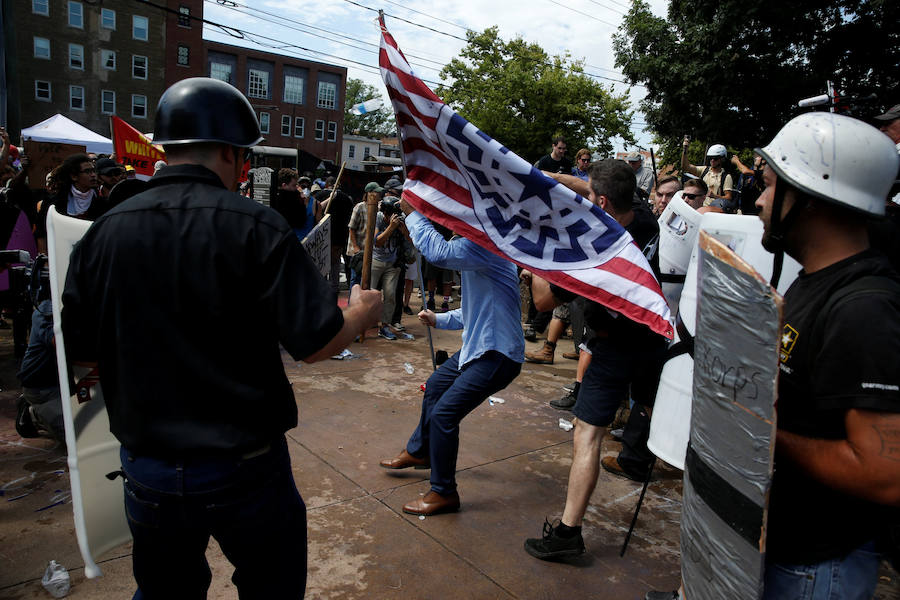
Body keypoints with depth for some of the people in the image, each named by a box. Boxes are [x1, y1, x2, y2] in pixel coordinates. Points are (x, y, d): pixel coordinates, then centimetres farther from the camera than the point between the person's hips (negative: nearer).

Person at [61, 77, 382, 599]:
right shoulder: (254, 226, -18)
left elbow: (84, 354, 4)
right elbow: (316, 343, -19)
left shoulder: (103, 233, -5)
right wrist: (361, 313, 2)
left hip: (149, 471, 4)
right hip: (246, 468, -3)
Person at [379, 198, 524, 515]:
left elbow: (438, 252, -39)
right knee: (435, 386, 26)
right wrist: (439, 319, 10)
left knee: (443, 414, -12)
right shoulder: (477, 248, 12)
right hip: (478, 346, 11)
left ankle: (444, 493, 8)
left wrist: (413, 214, -26)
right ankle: (418, 451, 49)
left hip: (497, 354, -11)